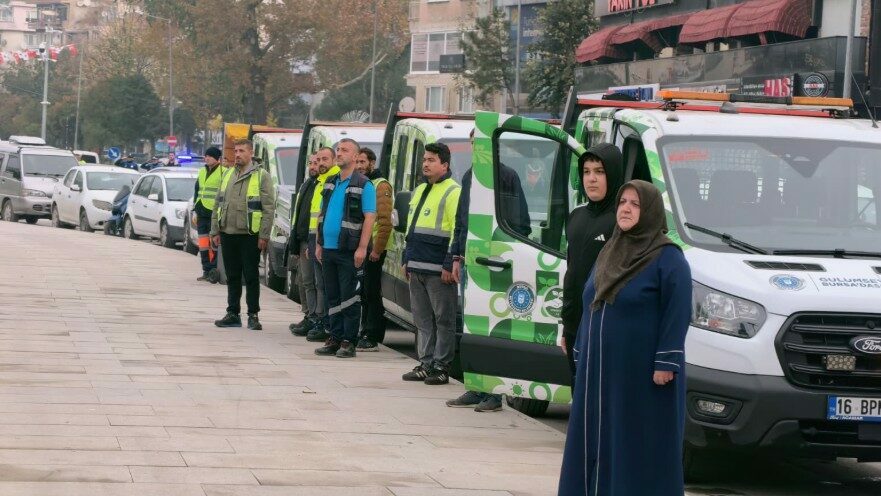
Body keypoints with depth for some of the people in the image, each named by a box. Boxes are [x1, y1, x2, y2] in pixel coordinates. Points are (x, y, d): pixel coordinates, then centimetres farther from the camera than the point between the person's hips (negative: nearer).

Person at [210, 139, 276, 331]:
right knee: (232, 277, 10)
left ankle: (253, 316, 4)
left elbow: (269, 209, -8)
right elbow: (218, 205, 16)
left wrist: (264, 236, -13)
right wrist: (215, 231, 10)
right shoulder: (227, 175, 13)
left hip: (250, 236, -5)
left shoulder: (262, 177, -4)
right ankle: (233, 314, 17)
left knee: (251, 277, -1)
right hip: (228, 234, 5)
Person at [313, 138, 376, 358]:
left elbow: (369, 217, -13)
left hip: (349, 251, -7)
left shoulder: (364, 185, -7)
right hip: (328, 249, 7)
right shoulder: (330, 183, 14)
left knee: (349, 297, -3)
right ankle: (335, 338, 17)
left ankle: (349, 342, 1)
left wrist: (362, 248, -19)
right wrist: (319, 244, 14)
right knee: (332, 296, 10)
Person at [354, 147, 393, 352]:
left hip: (372, 248, -8)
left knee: (371, 293, -6)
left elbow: (385, 221, -16)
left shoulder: (380, 186, -8)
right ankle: (365, 333, 16)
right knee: (363, 292, 11)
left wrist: (377, 249, -19)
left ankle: (372, 338, -5)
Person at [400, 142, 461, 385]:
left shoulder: (453, 192, -9)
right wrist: (407, 260, 21)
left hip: (438, 270, -9)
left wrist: (450, 265, -18)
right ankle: (426, 364, 17)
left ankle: (441, 367, 1)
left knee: (443, 319, -1)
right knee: (423, 319, 12)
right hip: (416, 268, 9)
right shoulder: (420, 190, 19)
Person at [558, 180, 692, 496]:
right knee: (597, 441, 9)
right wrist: (581, 353, 17)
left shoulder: (668, 259, -9)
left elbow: (677, 314, -14)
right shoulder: (609, 253, 14)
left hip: (641, 373, -8)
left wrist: (666, 363, -19)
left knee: (638, 443, -4)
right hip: (599, 370, 8)